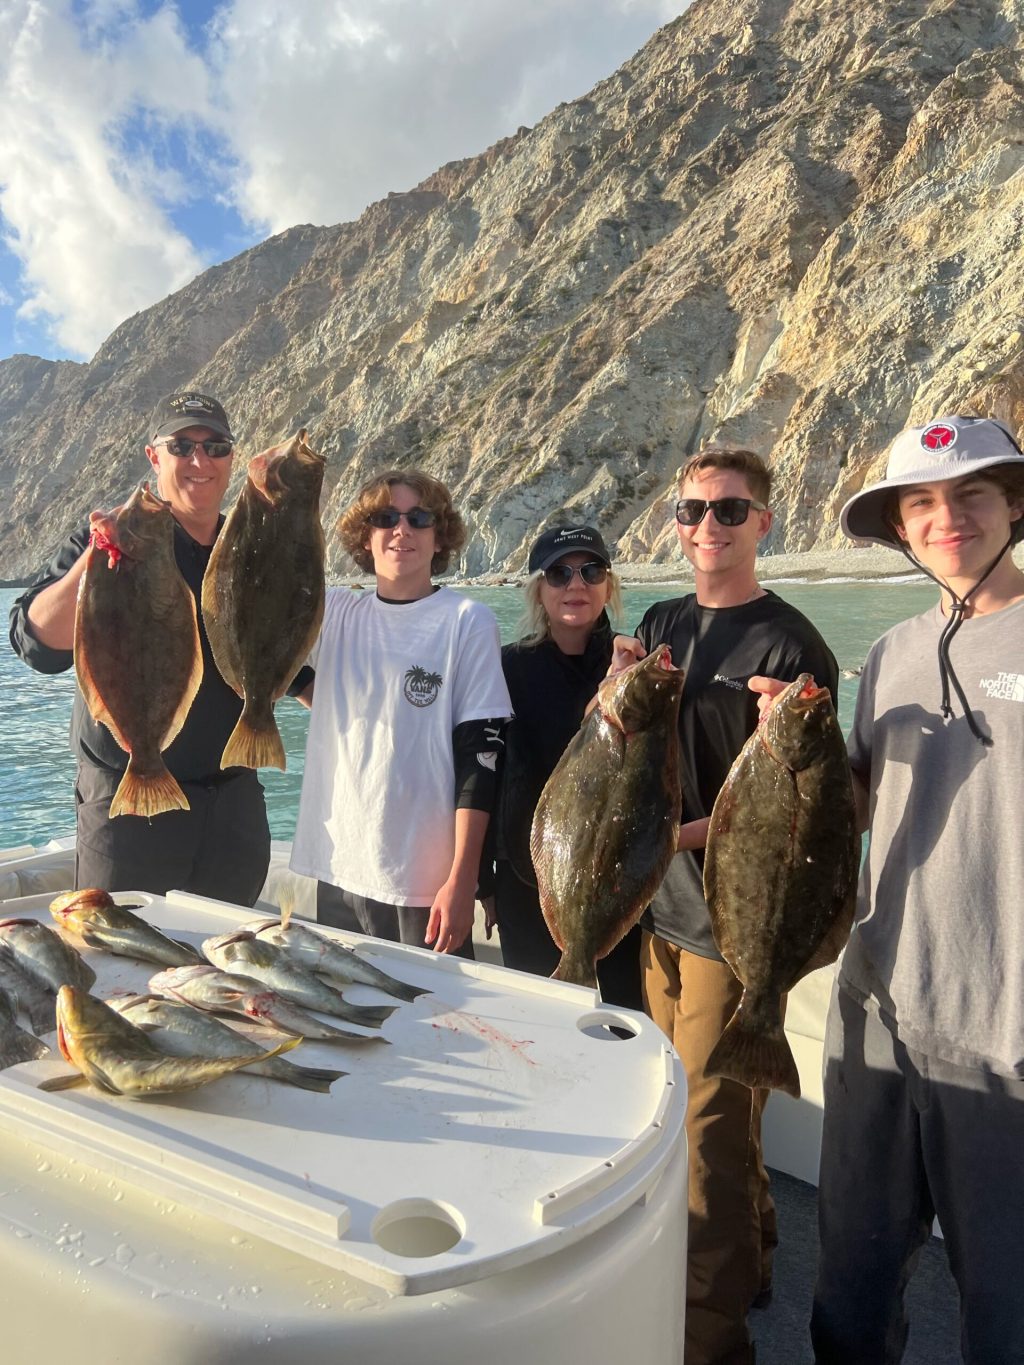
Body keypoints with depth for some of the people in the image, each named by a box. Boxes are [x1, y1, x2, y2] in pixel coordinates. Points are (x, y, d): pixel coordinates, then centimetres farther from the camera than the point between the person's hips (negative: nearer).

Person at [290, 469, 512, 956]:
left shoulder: (467, 620, -6)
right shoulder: (334, 613, 6)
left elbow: (480, 753, -9)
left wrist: (462, 878, -11)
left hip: (426, 885, -3)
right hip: (338, 873, 4)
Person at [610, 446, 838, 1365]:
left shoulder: (789, 645, -11)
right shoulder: (663, 624, 9)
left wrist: (692, 830, -24)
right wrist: (622, 691, -6)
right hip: (660, 903, 7)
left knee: (711, 1126, 1)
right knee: (681, 1106, 19)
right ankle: (751, 1261, 43)